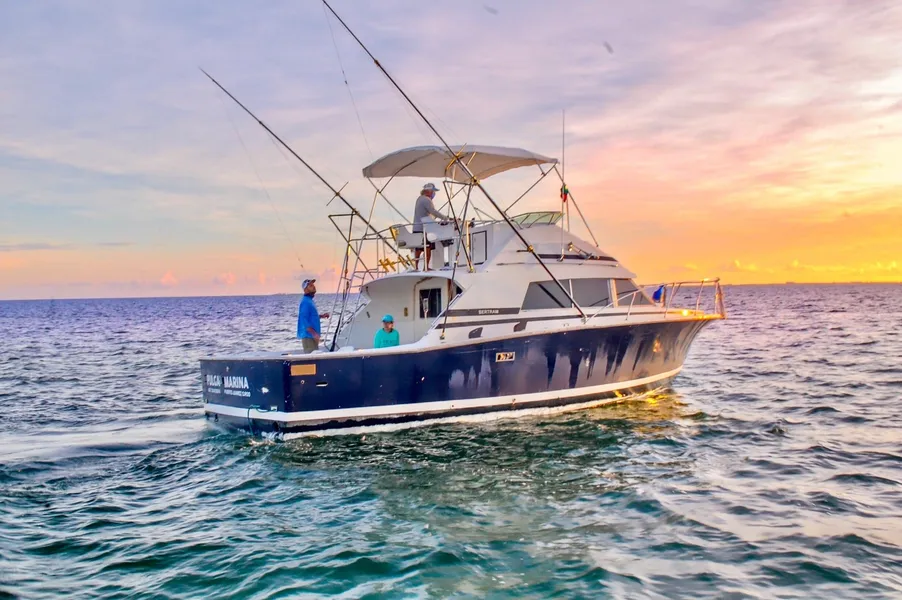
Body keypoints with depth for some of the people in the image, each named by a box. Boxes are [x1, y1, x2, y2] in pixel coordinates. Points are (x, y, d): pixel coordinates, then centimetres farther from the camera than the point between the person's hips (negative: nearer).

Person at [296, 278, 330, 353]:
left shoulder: (309, 300, 14)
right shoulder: (305, 302, -16)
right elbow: (304, 320, -23)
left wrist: (321, 316, 13)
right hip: (308, 335, -10)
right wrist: (314, 333, -25)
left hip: (312, 335, 10)